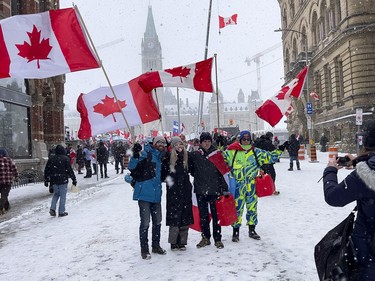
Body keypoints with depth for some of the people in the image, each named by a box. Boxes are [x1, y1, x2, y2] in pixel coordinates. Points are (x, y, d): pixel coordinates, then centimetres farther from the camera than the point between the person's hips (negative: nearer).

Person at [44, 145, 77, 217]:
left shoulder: (51, 159, 7)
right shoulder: (66, 159, -6)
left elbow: (46, 170, 10)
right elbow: (69, 170, -8)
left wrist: (46, 180, 18)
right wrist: (74, 179, -1)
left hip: (54, 180, 5)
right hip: (63, 180, -5)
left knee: (56, 194, 21)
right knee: (63, 195, 3)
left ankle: (52, 208, 7)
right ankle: (61, 212, 6)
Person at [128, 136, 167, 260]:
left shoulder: (160, 157, 14)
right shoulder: (145, 154, -10)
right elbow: (131, 167, -23)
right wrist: (135, 156, -36)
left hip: (156, 195, 8)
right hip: (144, 194, -8)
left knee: (157, 221, 15)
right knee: (145, 222, -2)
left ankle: (156, 245, 31)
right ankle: (144, 249, 11)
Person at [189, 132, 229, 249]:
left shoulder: (217, 154, 1)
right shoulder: (194, 155, 1)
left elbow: (223, 172, 2)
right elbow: (190, 169, 13)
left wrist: (225, 189, 0)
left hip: (215, 190, -1)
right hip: (200, 190, 1)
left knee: (216, 215, 3)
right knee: (203, 215, 10)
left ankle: (217, 239, 14)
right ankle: (205, 237, 23)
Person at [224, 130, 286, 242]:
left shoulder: (256, 152, 6)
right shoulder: (232, 152, -1)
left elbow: (270, 157, 10)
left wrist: (279, 150, 1)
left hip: (251, 186, 3)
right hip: (238, 186, -3)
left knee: (252, 207, 12)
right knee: (237, 207, 2)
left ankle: (252, 230, 28)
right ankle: (235, 231, 16)